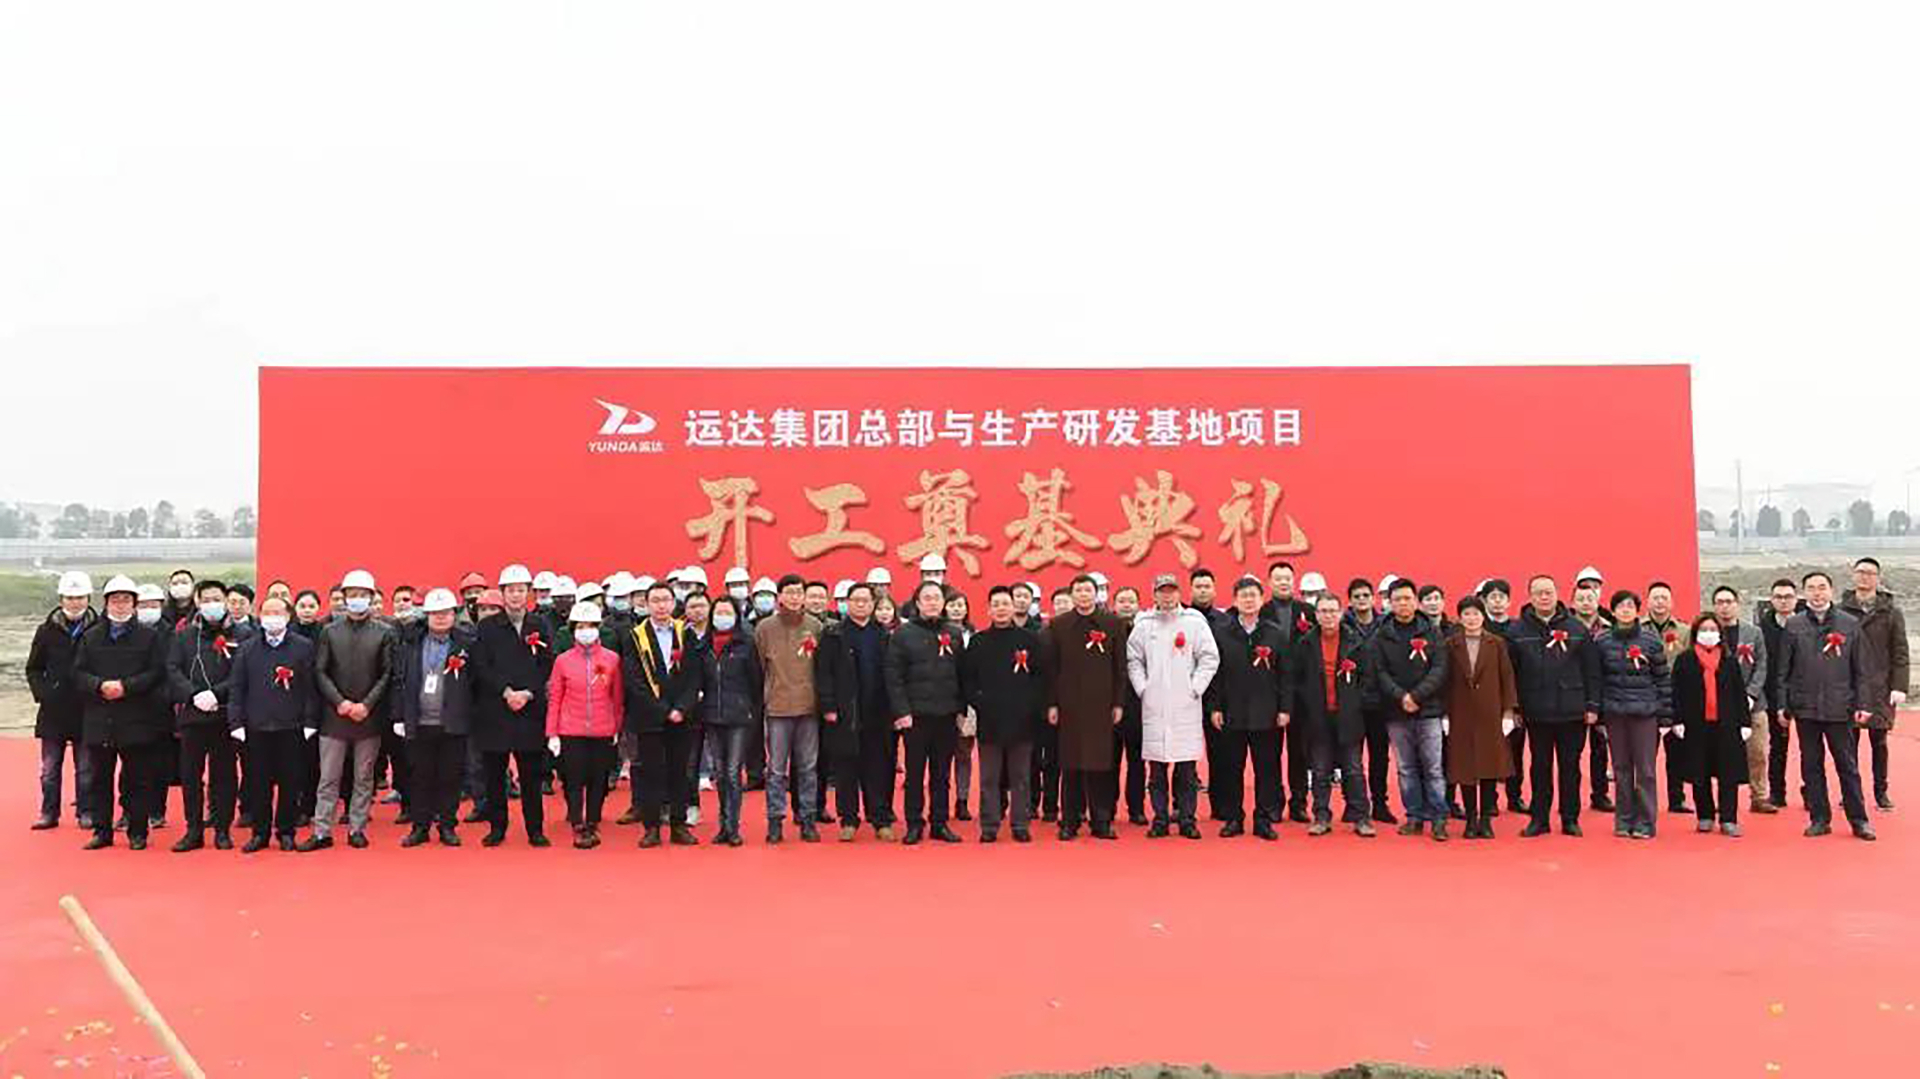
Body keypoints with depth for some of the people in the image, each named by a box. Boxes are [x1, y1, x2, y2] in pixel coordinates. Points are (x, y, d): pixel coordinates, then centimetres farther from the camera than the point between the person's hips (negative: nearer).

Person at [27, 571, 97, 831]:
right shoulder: (47, 631, 4)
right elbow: (33, 669, 10)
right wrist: (42, 692, -4)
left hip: (86, 710, -2)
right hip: (53, 709, 2)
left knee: (86, 767, 6)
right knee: (50, 767, 8)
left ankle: (86, 812, 14)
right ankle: (49, 812, 17)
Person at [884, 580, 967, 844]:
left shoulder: (954, 634, 10)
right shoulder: (903, 633, 0)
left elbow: (962, 674, 10)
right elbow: (892, 674, -5)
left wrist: (961, 710, 4)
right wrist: (901, 710, -12)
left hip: (947, 715, 3)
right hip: (916, 714, -3)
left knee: (941, 773, 9)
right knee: (915, 773, 3)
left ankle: (939, 823, 16)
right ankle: (914, 824, 10)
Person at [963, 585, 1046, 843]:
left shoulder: (1030, 640, 5)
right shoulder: (978, 642, 7)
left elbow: (1041, 677, 4)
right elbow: (966, 679, 7)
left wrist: (1034, 707, -5)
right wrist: (978, 702, -6)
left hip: (1022, 720, 0)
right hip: (989, 720, 0)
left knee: (1020, 777, 5)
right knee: (989, 778, 4)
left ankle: (1021, 825, 13)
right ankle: (989, 826, 10)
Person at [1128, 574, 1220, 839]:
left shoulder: (1195, 621, 3)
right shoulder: (1143, 624, 9)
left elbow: (1210, 657, 2)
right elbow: (1133, 660, 12)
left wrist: (1195, 688, -4)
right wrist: (1142, 688, 2)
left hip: (1186, 706, -2)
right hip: (1153, 707, 2)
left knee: (1187, 769, -1)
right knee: (1156, 768, 3)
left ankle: (1187, 819, 7)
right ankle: (1160, 819, 10)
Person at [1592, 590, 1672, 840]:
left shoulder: (1651, 640, 2)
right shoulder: (1602, 641, 5)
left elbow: (1663, 679, 4)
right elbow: (1596, 679, 6)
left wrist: (1665, 717, 0)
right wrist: (1597, 716, 3)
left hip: (1645, 712, -2)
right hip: (1614, 712, 2)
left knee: (1645, 769, -1)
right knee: (1621, 768, 7)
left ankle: (1645, 822, 5)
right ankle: (1623, 821, 13)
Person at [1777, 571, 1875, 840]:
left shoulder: (1850, 624, 3)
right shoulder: (1794, 625, 4)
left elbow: (1859, 669, 5)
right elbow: (1784, 669, 5)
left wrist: (1861, 704, 0)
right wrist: (1783, 705, 0)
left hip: (1839, 707, -1)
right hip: (1805, 707, 1)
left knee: (1848, 765, 4)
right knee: (1811, 765, 7)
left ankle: (1859, 819, 11)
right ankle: (1819, 818, 15)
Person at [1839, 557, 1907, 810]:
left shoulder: (1891, 612, 4)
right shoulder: (1841, 611, 4)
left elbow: (1900, 653, 2)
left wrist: (1899, 687, -6)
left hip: (1879, 688, 0)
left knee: (1879, 742, 6)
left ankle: (1881, 791, 15)